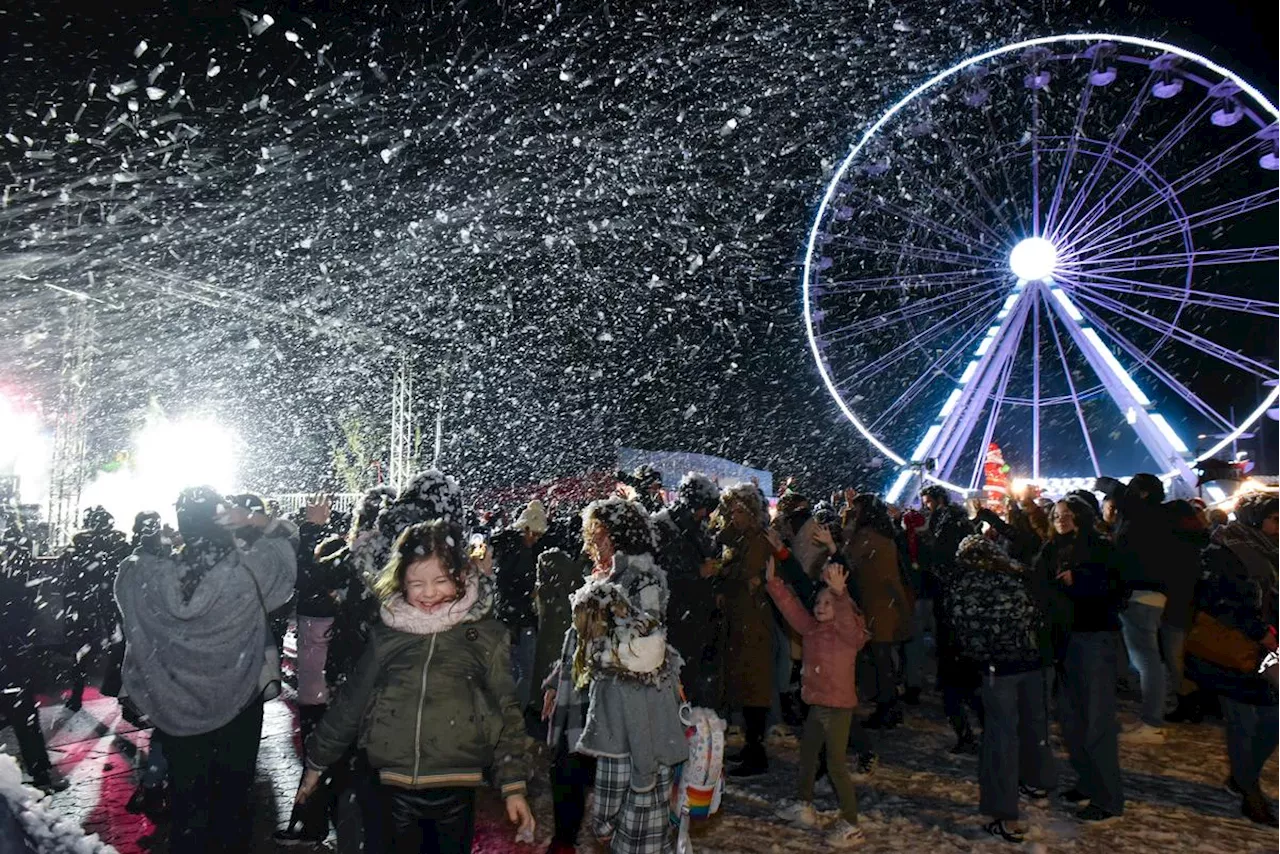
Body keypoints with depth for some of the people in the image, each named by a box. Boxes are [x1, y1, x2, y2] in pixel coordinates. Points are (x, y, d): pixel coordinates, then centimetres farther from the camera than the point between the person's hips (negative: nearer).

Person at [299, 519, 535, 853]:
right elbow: (349, 703, 11)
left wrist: (514, 786, -3)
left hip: (456, 788, -1)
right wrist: (316, 762, 16)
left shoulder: (486, 633, -4)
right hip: (395, 788, 2)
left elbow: (507, 711, -1)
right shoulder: (387, 634, 2)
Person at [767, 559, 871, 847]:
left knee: (836, 765, -5)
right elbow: (791, 608, 5)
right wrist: (773, 582, -3)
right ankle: (805, 807, 41)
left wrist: (840, 594, -53)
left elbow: (848, 620, -37)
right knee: (807, 757, 22)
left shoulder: (848, 633, -15)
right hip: (816, 706, 9)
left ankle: (851, 825, 7)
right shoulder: (811, 629, 5)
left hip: (838, 708, -9)